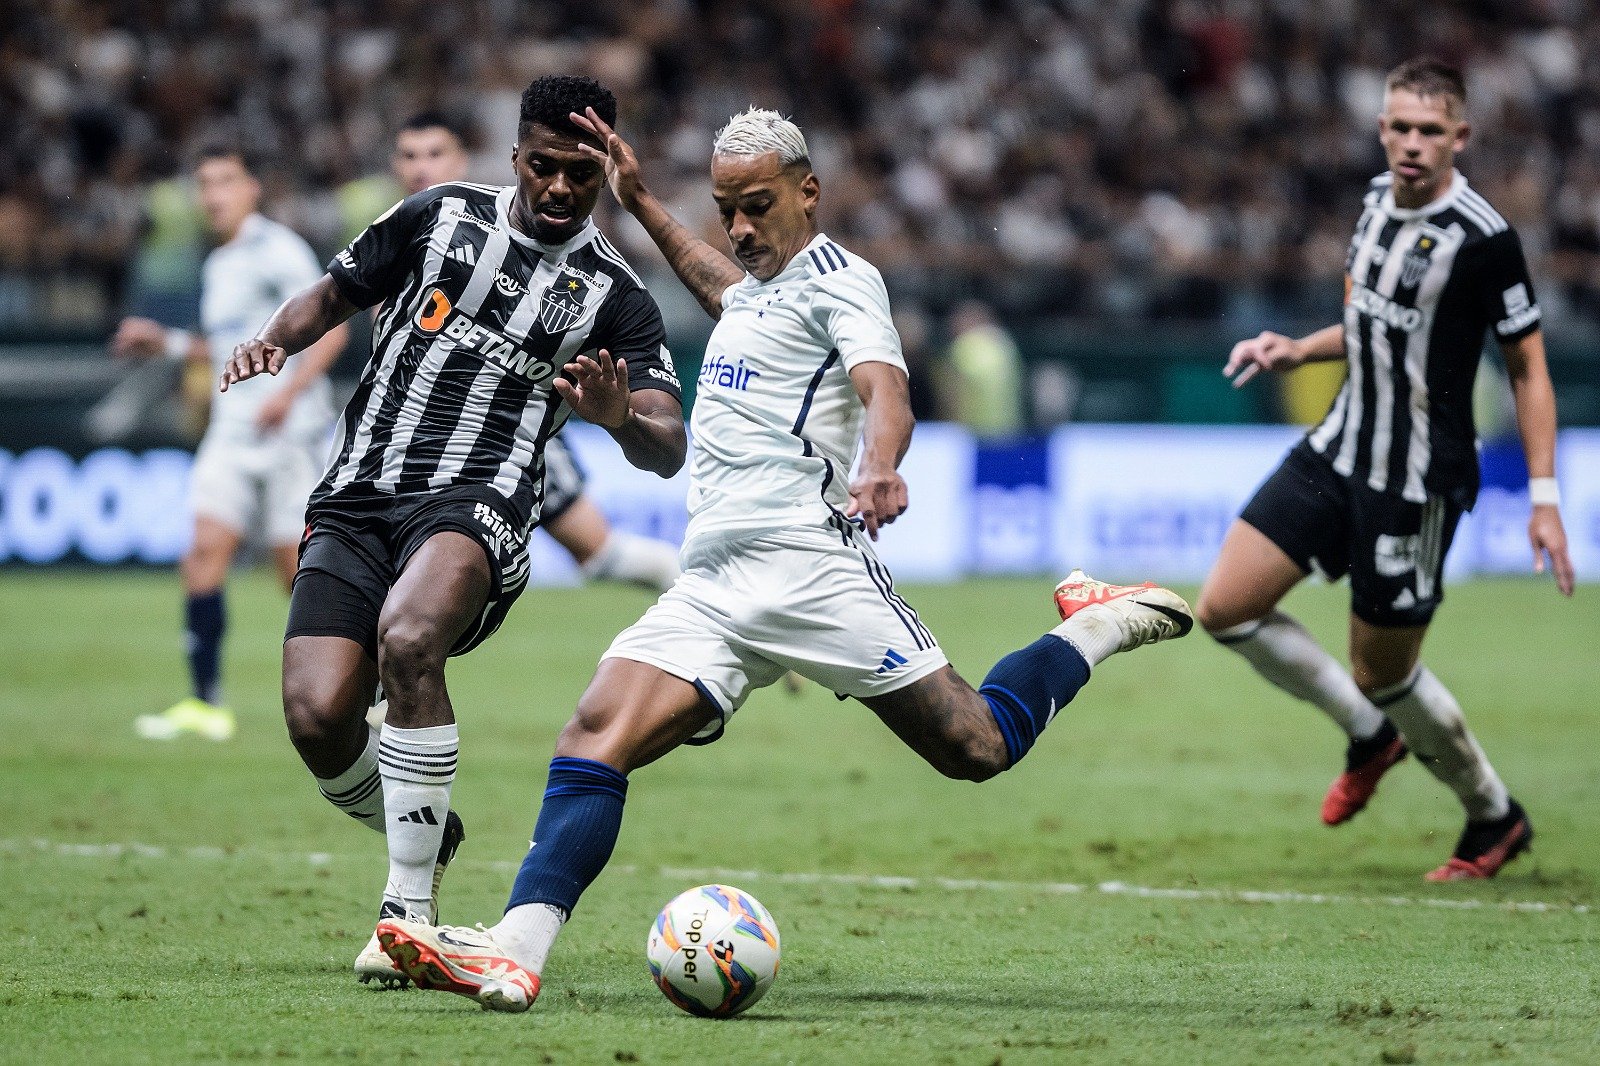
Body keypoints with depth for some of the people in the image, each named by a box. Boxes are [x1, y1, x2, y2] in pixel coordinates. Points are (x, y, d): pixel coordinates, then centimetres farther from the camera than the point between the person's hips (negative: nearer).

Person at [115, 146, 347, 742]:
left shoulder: (277, 250, -7)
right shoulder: (217, 266, 18)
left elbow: (329, 329, -13)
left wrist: (287, 393, -24)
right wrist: (168, 342, 21)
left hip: (289, 431, -7)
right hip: (232, 434, 7)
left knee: (299, 568, -6)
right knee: (205, 550, -9)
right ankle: (206, 704, -11)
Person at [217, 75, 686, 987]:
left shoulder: (613, 295, 6)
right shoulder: (441, 217, 11)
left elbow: (669, 453, 1)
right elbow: (336, 294, 23)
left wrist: (619, 414, -22)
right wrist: (276, 342, 1)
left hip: (477, 506, -3)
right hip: (355, 500, 3)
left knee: (408, 638, -36)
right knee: (317, 715, -17)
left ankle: (410, 908, -25)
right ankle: (425, 837, 18)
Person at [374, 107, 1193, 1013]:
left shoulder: (839, 279, -2)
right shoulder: (763, 287, 24)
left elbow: (886, 392, -20)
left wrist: (881, 468, -41)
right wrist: (642, 205, 51)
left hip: (808, 560, -7)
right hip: (712, 588, 7)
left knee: (977, 747, -8)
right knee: (596, 739, -15)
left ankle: (1102, 625, 20)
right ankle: (516, 954, -28)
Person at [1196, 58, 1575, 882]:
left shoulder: (1482, 239, -19)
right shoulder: (1379, 199, 3)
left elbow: (1528, 367, -12)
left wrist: (1544, 497, -16)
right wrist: (1297, 350, 3)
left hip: (1420, 485, -7)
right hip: (1341, 449, 7)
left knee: (1382, 675, 2)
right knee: (1225, 607, 0)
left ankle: (1494, 818, 26)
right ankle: (1369, 736, 20)